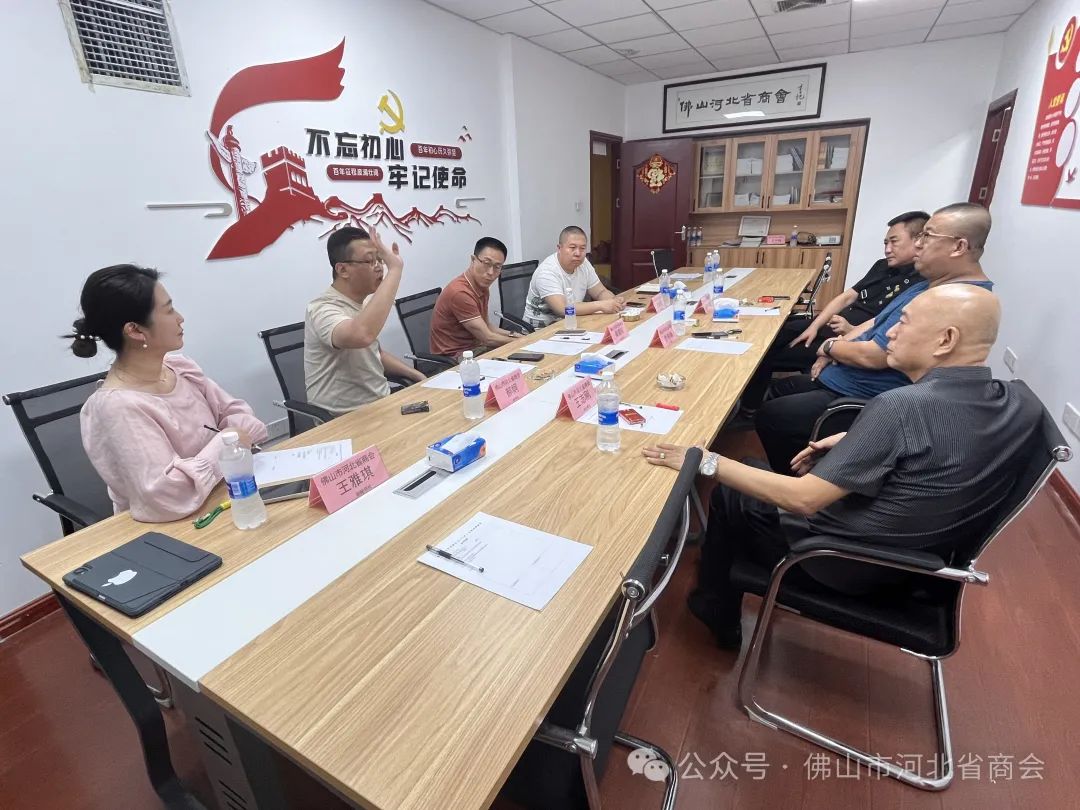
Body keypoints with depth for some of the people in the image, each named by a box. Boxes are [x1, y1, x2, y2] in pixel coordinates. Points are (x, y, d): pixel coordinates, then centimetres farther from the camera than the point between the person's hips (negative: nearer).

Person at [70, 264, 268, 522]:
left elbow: (232, 410, 10)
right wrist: (222, 443, -19)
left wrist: (240, 433, -12)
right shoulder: (117, 407, -22)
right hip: (172, 530, -6)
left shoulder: (179, 366, 0)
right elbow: (165, 498, -30)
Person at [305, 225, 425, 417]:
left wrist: (416, 375, 7)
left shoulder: (363, 302, 8)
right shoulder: (323, 309, -20)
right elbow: (361, 336, -42)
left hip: (380, 404, 8)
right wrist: (395, 269, -35)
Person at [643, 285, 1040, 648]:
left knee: (728, 496, 13)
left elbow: (803, 500, -32)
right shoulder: (1022, 405, -8)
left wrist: (707, 462, -26)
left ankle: (716, 610, 33)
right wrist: (855, 442, 5)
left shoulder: (902, 406, -33)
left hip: (850, 563, -8)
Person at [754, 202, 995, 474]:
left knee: (768, 416, -13)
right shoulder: (932, 286, 9)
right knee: (778, 389, 17)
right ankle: (799, 473, 31)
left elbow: (872, 356, -27)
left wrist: (830, 346, -7)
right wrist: (836, 349, -1)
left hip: (866, 401, -11)